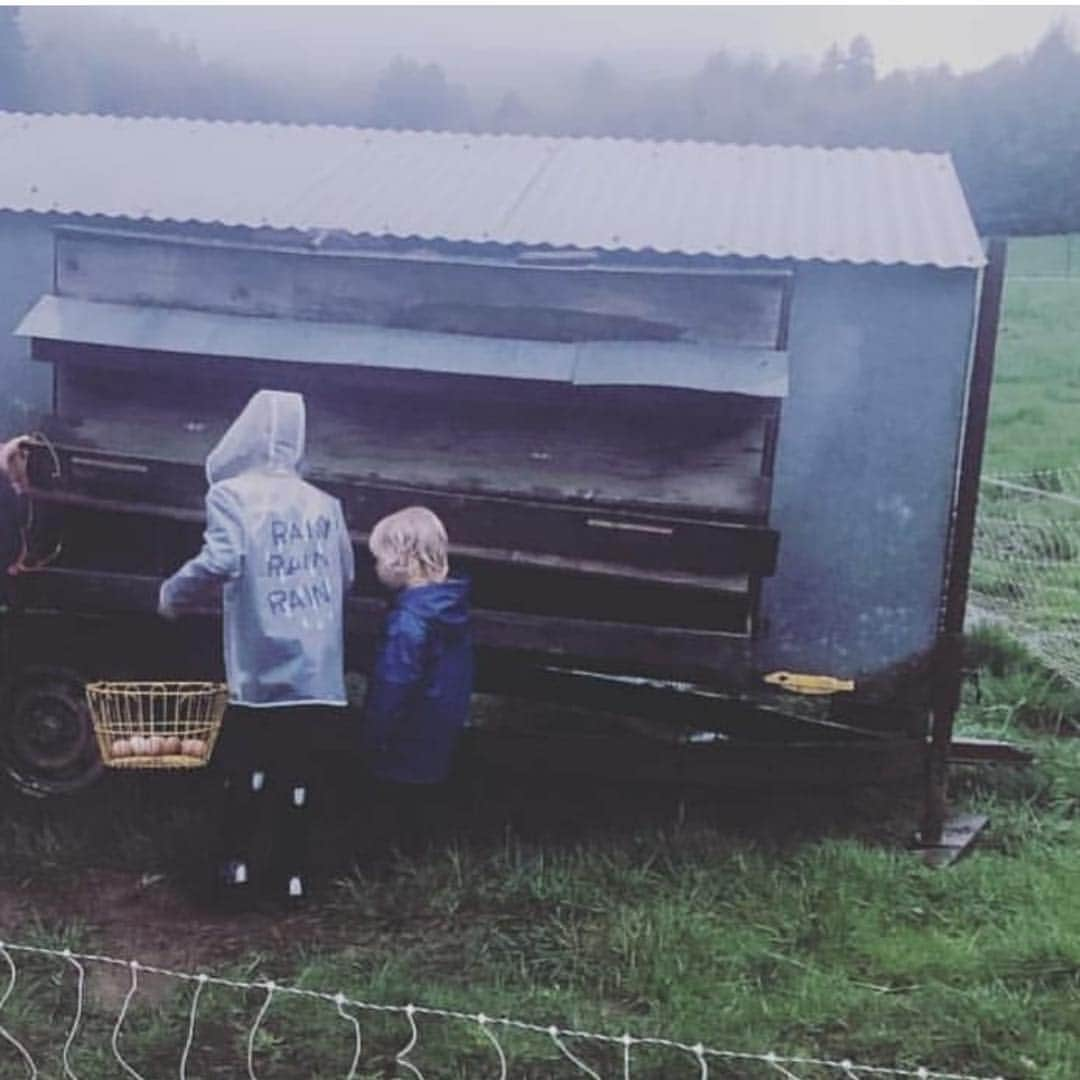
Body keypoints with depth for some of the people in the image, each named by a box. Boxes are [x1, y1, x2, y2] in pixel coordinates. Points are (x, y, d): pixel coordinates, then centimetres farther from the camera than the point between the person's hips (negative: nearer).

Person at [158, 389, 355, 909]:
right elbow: (346, 576, 16)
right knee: (297, 773, 13)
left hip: (263, 671, -4)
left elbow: (220, 561, -21)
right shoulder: (324, 504, 10)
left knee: (247, 770, 13)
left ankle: (237, 868, 13)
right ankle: (290, 875, 18)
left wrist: (173, 595, -5)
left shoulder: (233, 494, -6)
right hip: (320, 673, 4)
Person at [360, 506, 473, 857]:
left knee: (394, 824, 6)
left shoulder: (409, 620, -26)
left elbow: (392, 687, -24)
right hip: (438, 745, 8)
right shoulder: (450, 605, 2)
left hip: (404, 751, -8)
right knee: (420, 815, 20)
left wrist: (371, 739, -14)